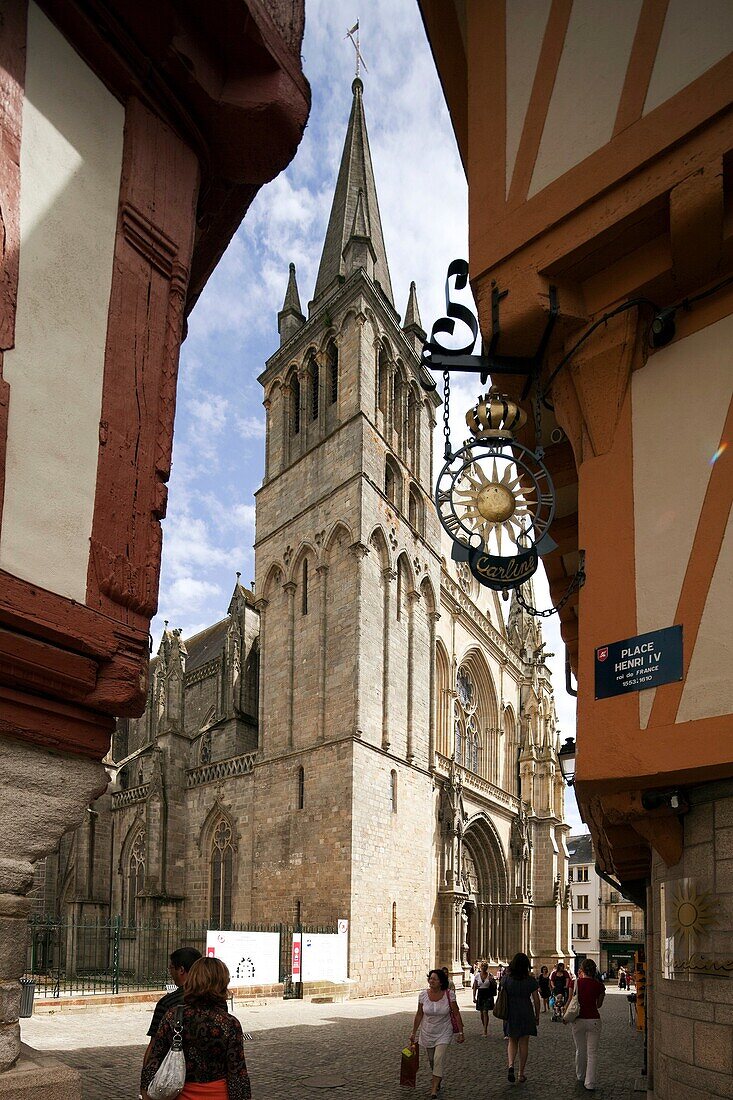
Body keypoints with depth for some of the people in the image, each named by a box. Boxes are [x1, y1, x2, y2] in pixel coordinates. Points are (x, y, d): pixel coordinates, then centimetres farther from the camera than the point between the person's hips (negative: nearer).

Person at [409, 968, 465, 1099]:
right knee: (431, 1059, 15)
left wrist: (460, 1032, -10)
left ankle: (434, 1089, -8)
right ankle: (438, 1079, 43)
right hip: (427, 1033, 3)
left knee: (439, 1058, -16)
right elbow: (419, 1015, 0)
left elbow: (456, 1014, -9)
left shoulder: (449, 995, -17)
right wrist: (414, 1033, 4)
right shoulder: (423, 995, -11)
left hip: (443, 1033, -3)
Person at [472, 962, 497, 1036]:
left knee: (485, 1012, -14)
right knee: (481, 1013, 10)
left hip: (488, 995, -3)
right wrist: (474, 997, 2)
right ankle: (485, 1029, 27)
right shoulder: (477, 975, 1)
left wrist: (492, 981, -17)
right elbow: (475, 987, 6)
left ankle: (485, 1030, -12)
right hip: (480, 995, 3)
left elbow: (494, 986, 3)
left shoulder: (490, 975, -3)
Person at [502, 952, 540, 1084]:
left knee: (512, 1042, 14)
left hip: (511, 1013, 1)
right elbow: (536, 999, -2)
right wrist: (537, 1015, 8)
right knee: (524, 1043, 10)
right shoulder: (530, 980, -8)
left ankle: (511, 1065, -11)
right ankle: (521, 1073, 15)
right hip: (526, 1014, -1)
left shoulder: (506, 979, -6)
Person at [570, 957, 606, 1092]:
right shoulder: (599, 985, -6)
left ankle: (581, 1077, 34)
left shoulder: (576, 983, -6)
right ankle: (590, 1083, -1)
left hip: (578, 1020, 1)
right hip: (594, 1020, -1)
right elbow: (599, 1005, 8)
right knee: (592, 1052, 4)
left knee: (580, 1050, 18)